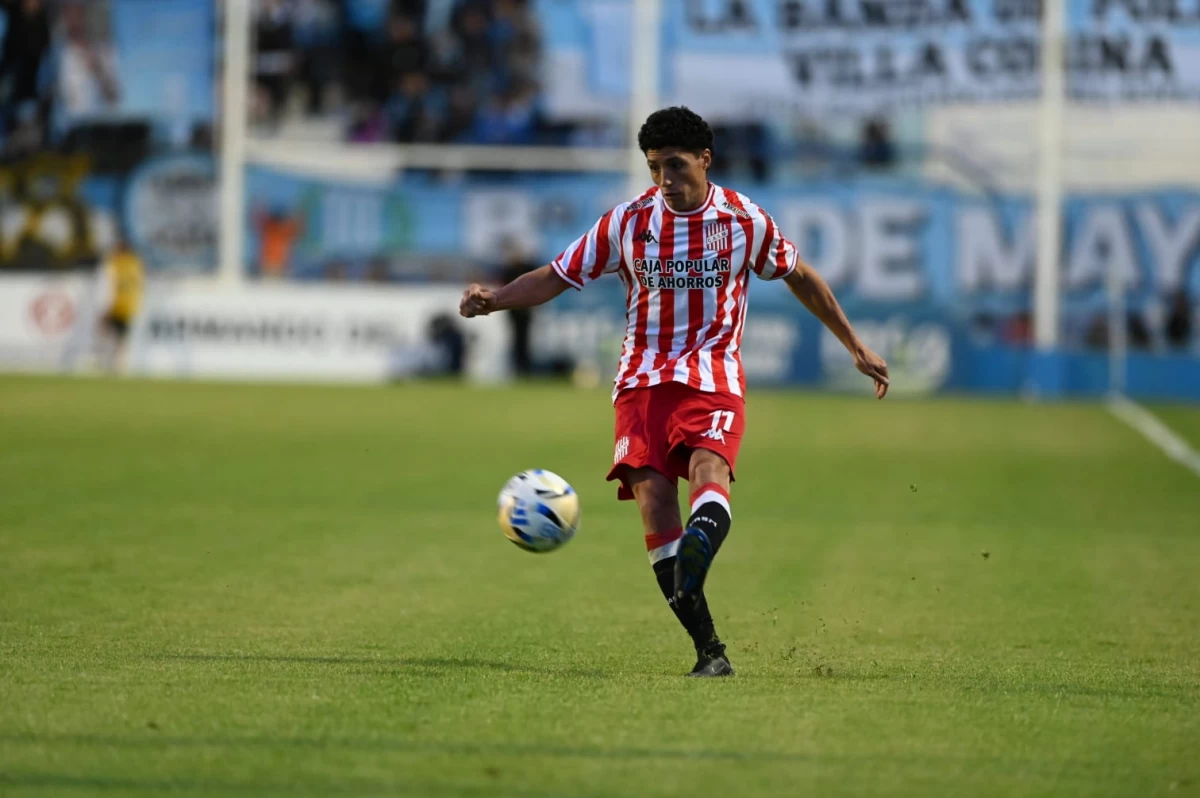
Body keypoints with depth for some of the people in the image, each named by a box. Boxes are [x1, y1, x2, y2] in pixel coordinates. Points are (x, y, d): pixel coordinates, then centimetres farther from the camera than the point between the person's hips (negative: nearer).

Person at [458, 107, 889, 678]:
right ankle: (708, 650, -14)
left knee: (708, 469, -31)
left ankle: (689, 577, -61)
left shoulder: (743, 219, 2)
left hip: (713, 377, -1)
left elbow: (800, 277, 18)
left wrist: (856, 348, 22)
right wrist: (492, 300, -13)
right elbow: (556, 278, 6)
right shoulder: (628, 222, 2)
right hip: (643, 377, 1)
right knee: (653, 497, -16)